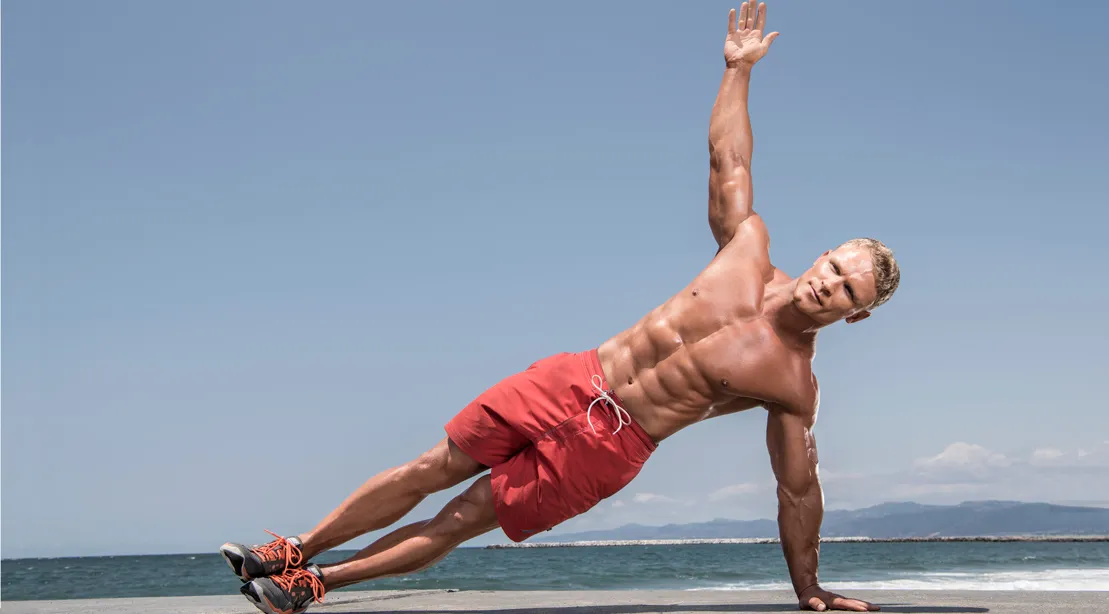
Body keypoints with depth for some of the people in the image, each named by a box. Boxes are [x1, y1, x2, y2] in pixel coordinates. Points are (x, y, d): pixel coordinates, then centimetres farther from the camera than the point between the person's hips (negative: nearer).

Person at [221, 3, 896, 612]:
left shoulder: (794, 386, -10)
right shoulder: (750, 247, -2)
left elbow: (799, 492, -2)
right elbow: (728, 156, 11)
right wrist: (739, 67, 12)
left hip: (609, 447, -3)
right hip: (575, 381, 3)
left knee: (462, 520, -2)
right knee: (435, 469, 3)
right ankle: (296, 553, 16)